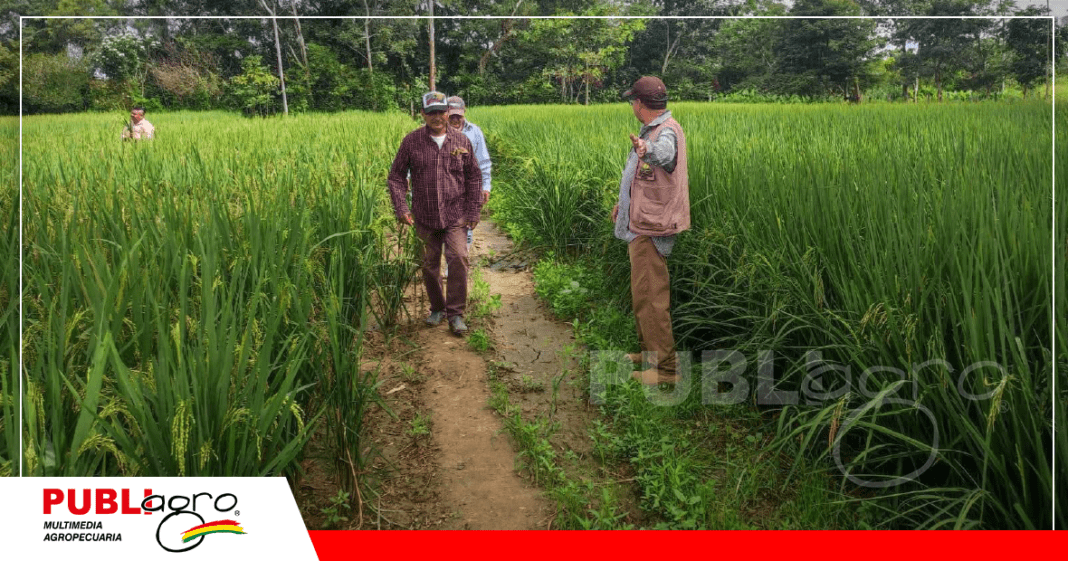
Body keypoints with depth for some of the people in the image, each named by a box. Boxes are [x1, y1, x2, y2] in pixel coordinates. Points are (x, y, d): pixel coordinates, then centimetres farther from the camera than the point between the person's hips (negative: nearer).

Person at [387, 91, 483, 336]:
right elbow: (396, 177, 6)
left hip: (455, 216, -1)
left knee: (459, 259, -14)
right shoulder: (411, 141, 1)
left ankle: (455, 313, -2)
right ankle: (437, 308, 29)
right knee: (430, 265, 9)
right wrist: (401, 208, -6)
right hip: (425, 217, 1)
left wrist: (473, 211, 3)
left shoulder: (461, 141, 3)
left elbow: (474, 177, 9)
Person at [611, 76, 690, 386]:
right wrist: (624, 201, 37)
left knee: (651, 295, -9)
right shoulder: (652, 130, 14)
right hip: (642, 222, 11)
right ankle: (649, 350, 35)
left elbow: (663, 152, -45)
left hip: (652, 227, -11)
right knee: (643, 293, 20)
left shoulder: (667, 132, -19)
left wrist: (647, 149, -67)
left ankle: (665, 367, -2)